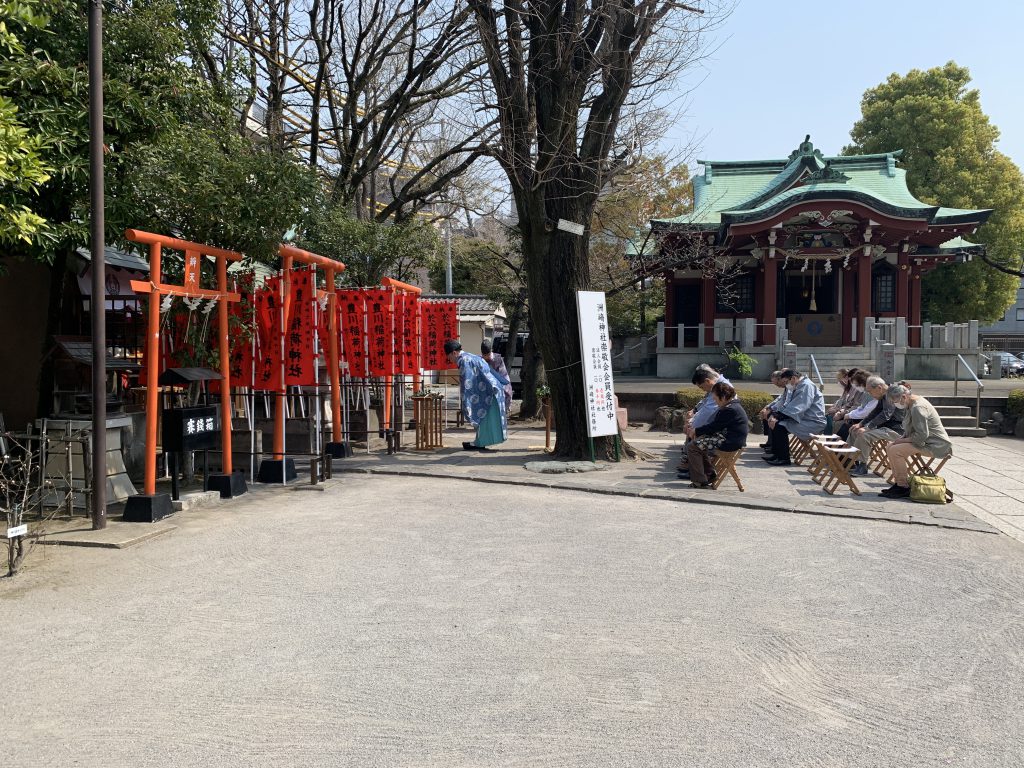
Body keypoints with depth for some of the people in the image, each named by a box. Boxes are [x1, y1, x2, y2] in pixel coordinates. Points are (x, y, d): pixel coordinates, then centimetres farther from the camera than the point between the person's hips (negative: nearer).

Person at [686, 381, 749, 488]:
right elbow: (715, 424, 17)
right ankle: (709, 475, 23)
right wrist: (699, 431, 7)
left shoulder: (730, 410, -21)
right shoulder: (732, 406, 14)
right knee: (699, 441, 24)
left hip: (730, 443, -11)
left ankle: (700, 481, -8)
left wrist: (697, 431, -4)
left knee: (692, 446, -11)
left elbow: (714, 426, -17)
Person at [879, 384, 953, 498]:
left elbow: (922, 435, -26)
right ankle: (898, 482, 10)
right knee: (889, 447, 8)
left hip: (935, 445, -11)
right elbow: (910, 430, 20)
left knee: (895, 451, -23)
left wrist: (903, 440, -16)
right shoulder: (910, 405, 10)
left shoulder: (918, 408, -22)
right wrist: (901, 438, 3)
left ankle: (904, 488, -15)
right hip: (925, 441, 11)